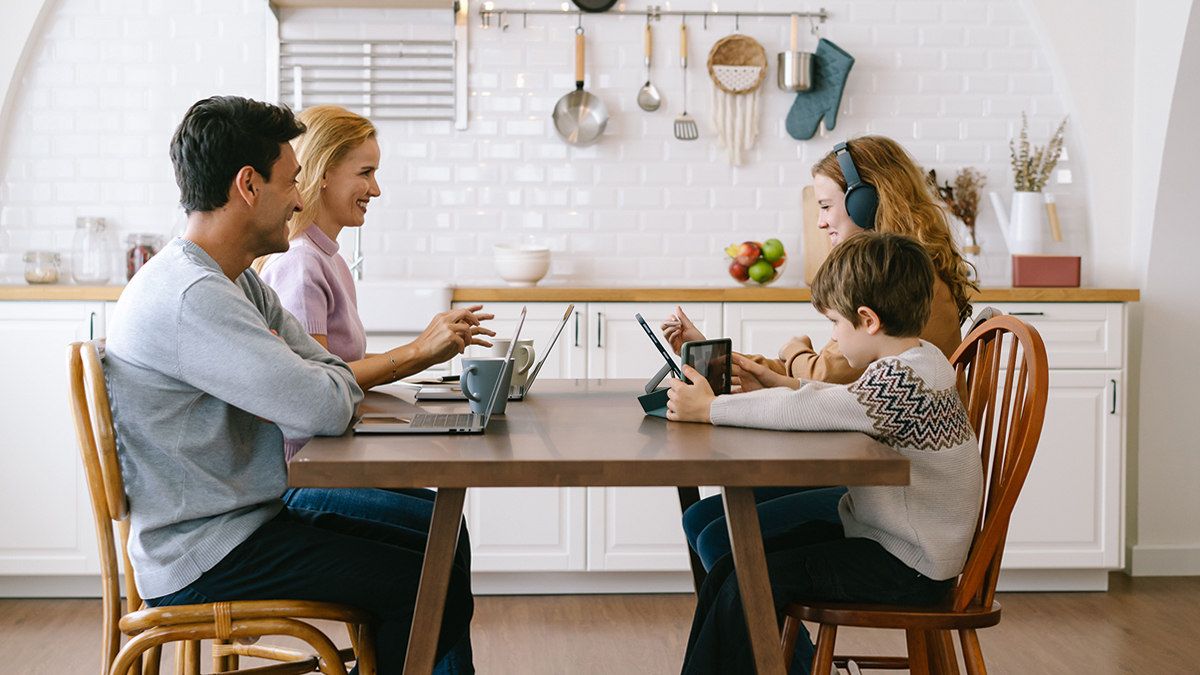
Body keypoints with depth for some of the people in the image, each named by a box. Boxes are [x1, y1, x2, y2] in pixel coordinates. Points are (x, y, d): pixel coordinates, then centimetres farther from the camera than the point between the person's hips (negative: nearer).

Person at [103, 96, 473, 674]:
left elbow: (338, 377, 9)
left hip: (251, 517, 10)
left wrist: (290, 388, -13)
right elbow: (327, 407, -27)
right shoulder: (191, 298, -24)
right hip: (200, 563, -10)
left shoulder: (241, 284, 11)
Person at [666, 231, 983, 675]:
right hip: (876, 533, 10)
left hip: (909, 570, -10)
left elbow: (806, 412, -26)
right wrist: (781, 384, 11)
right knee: (730, 569, 2)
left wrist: (710, 408, -18)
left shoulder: (905, 382, -25)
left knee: (748, 587, -16)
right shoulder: (916, 362, 6)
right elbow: (841, 403, 22)